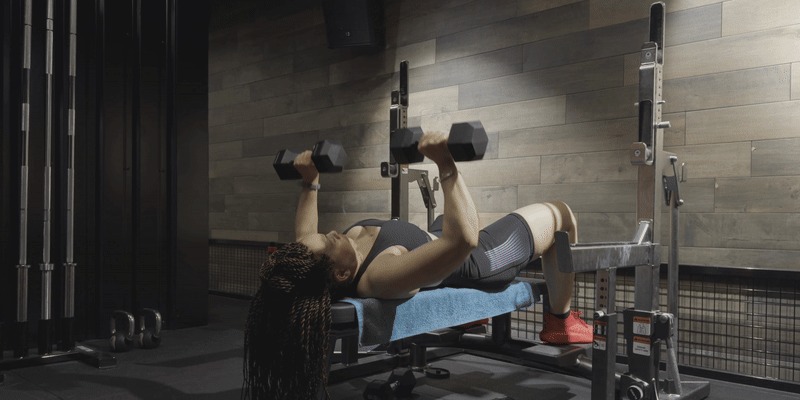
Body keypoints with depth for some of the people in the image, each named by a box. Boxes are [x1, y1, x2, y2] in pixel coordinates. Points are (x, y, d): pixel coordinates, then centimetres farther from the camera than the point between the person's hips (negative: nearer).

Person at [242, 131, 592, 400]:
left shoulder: (323, 262, -22)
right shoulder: (382, 276, -46)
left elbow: (303, 234, 3)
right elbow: (463, 240, -53)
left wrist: (310, 182, -1)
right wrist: (446, 167, -53)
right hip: (476, 262, -7)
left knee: (448, 219, 39)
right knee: (558, 213, 10)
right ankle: (561, 322, 29)